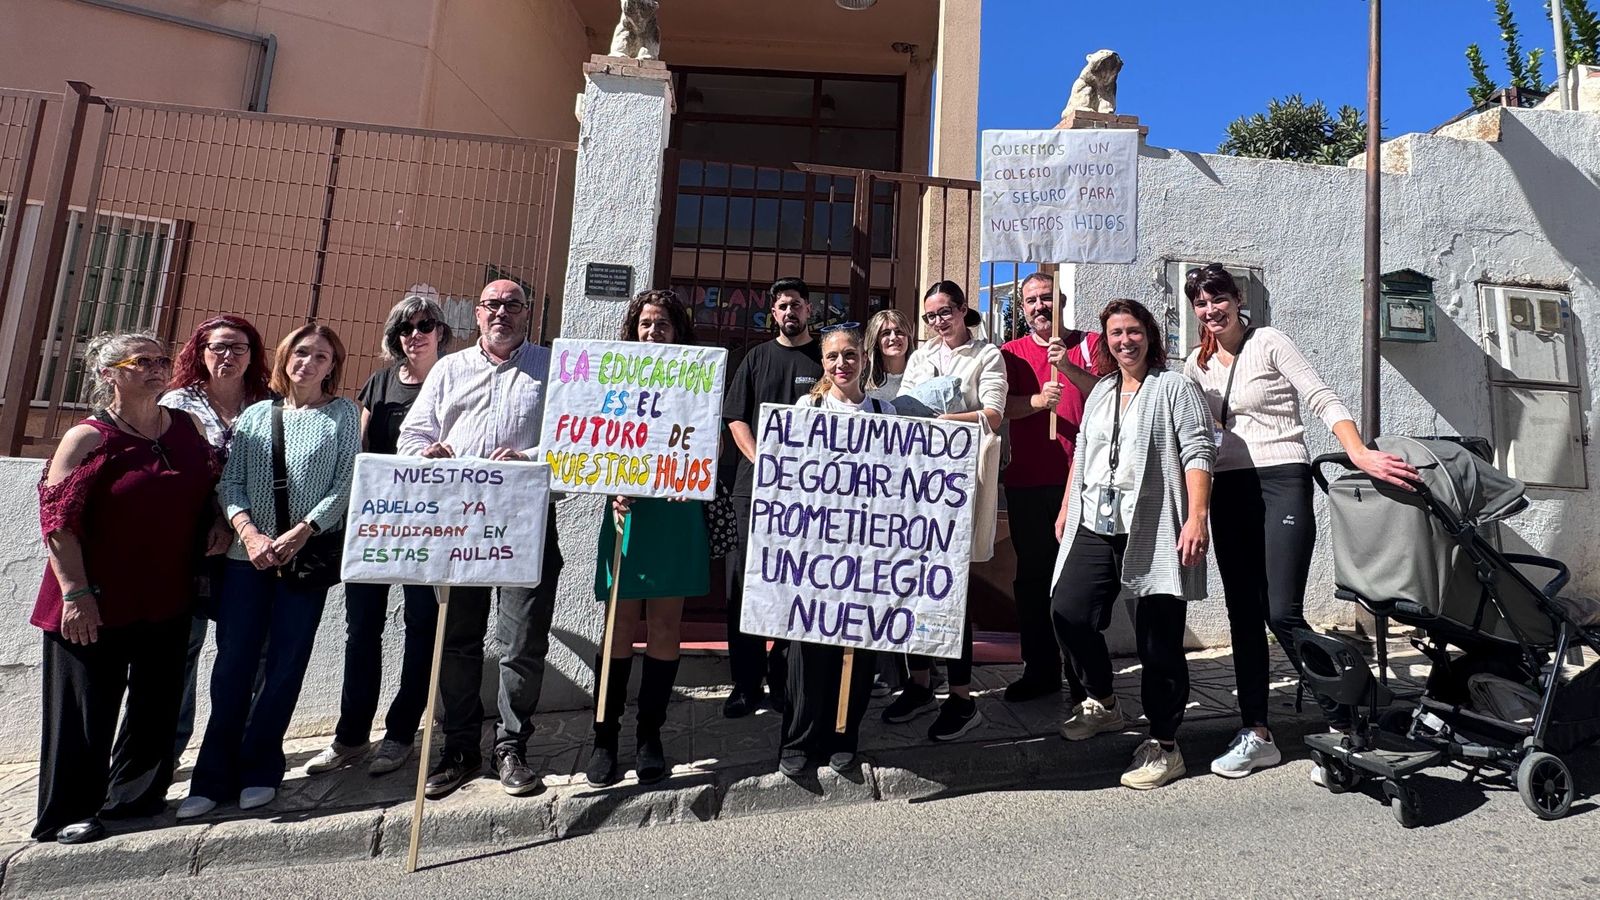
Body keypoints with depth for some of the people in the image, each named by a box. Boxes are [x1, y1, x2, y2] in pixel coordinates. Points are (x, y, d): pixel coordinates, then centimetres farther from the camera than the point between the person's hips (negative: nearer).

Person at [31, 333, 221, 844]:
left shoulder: (186, 428, 6)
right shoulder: (87, 439, -10)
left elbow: (209, 490, 21)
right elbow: (57, 521, -14)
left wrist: (220, 525, 3)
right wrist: (75, 592, -19)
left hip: (167, 599, 5)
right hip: (96, 604, -5)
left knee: (157, 702, 14)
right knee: (87, 708, 6)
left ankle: (133, 796, 31)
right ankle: (68, 813, 22)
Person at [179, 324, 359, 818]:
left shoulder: (344, 415, 3)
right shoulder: (255, 414, 12)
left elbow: (346, 485, -4)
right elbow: (229, 482, 6)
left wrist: (299, 534, -13)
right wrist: (249, 532, -10)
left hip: (309, 556, -2)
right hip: (247, 554, 3)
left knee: (285, 665, 4)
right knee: (232, 663, 4)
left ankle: (259, 770, 18)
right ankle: (213, 776, 15)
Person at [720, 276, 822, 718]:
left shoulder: (825, 359, 9)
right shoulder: (757, 357, 13)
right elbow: (736, 418, 8)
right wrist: (763, 463, -7)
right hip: (754, 485, 2)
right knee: (745, 582, -1)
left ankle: (785, 678, 15)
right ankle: (746, 682, 8)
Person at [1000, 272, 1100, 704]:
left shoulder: (1089, 344, 7)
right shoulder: (1011, 353, 11)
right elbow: (1000, 407, -2)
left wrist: (1069, 368, -19)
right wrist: (1038, 400, -20)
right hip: (1026, 481, 2)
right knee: (1031, 576, 8)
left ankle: (1084, 677, 14)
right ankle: (1040, 671, 20)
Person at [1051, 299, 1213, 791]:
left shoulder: (1174, 387, 1)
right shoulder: (1100, 391, 20)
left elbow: (1198, 453, -7)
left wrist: (1196, 518, -17)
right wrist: (1067, 508, 21)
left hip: (1154, 530, -6)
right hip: (1096, 527, 6)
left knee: (1158, 638, -3)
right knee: (1069, 614, 0)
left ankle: (1164, 745, 11)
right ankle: (1103, 703, 25)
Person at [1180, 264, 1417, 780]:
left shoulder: (1269, 343, -3)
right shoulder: (1198, 363, 13)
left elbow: (1322, 399, -13)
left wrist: (1359, 454, -28)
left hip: (1282, 484, -5)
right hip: (1229, 490, 6)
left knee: (1282, 613, -12)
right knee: (1243, 614, 6)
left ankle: (1344, 726, 8)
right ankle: (1257, 735, 15)